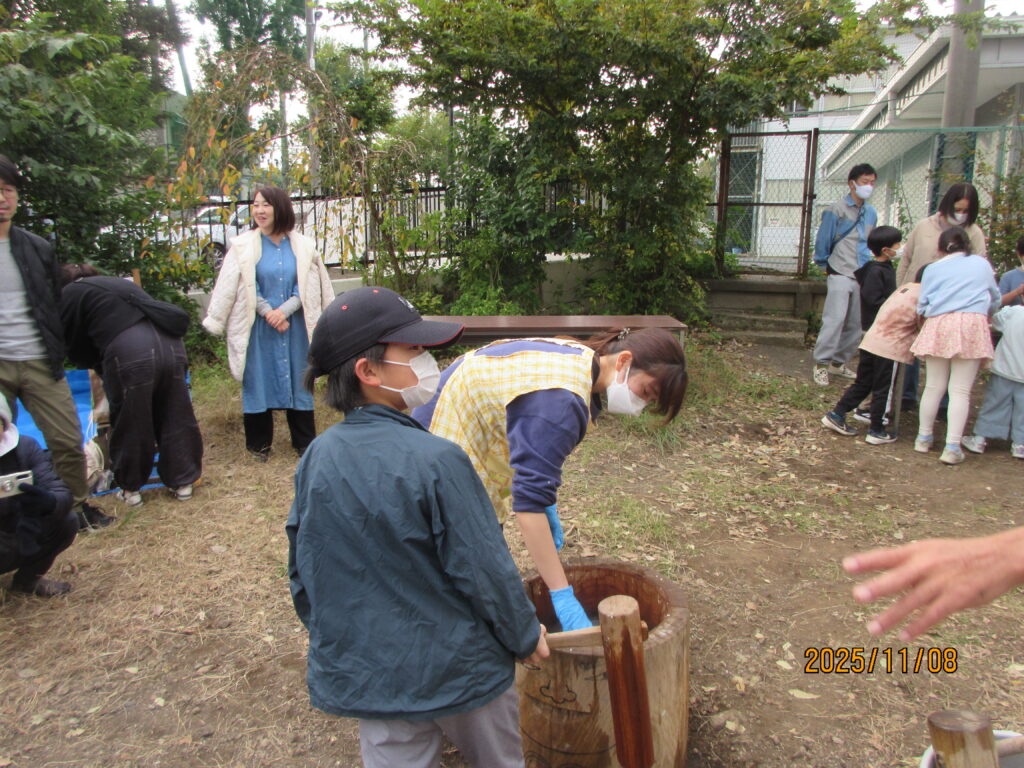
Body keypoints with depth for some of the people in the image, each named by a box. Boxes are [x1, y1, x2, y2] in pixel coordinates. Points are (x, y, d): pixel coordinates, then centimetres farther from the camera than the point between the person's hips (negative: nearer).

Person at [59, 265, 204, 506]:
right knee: (176, 417, 14)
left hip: (129, 352, -5)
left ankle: (131, 488, 26)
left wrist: (101, 367, 35)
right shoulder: (118, 283, 34)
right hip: (169, 342, 6)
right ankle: (182, 482, 26)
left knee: (129, 424, 11)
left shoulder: (69, 294, 16)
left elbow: (78, 349, 17)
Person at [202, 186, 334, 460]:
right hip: (258, 327, -1)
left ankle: (304, 442, 17)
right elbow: (240, 288, -2)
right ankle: (259, 442, 18)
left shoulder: (302, 246, 2)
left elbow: (307, 286, 0)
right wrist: (268, 312, -12)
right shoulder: (244, 246, -1)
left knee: (297, 378, 7)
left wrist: (284, 310, -13)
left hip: (295, 325, 1)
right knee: (259, 379, 5)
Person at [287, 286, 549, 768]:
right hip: (457, 667, -4)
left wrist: (332, 638, 19)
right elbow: (483, 568, -20)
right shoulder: (435, 461, -26)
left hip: (362, 673, 5)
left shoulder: (316, 458, -8)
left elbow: (301, 570, 2)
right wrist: (525, 635, -2)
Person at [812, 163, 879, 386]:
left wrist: (867, 266, 19)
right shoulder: (836, 210, -5)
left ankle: (839, 362, 19)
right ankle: (821, 364, -8)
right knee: (835, 319, -15)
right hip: (841, 274, -6)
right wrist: (825, 265, 8)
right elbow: (823, 241, 0)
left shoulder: (871, 213, 13)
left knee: (856, 325, 7)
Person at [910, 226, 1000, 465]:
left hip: (938, 325, 1)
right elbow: (995, 299, 27)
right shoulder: (982, 264, 17)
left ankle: (923, 438, 20)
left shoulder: (933, 269, 14)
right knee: (960, 390, -1)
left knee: (934, 386, 10)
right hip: (972, 324, -1)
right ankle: (952, 447, -4)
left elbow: (922, 306, 8)